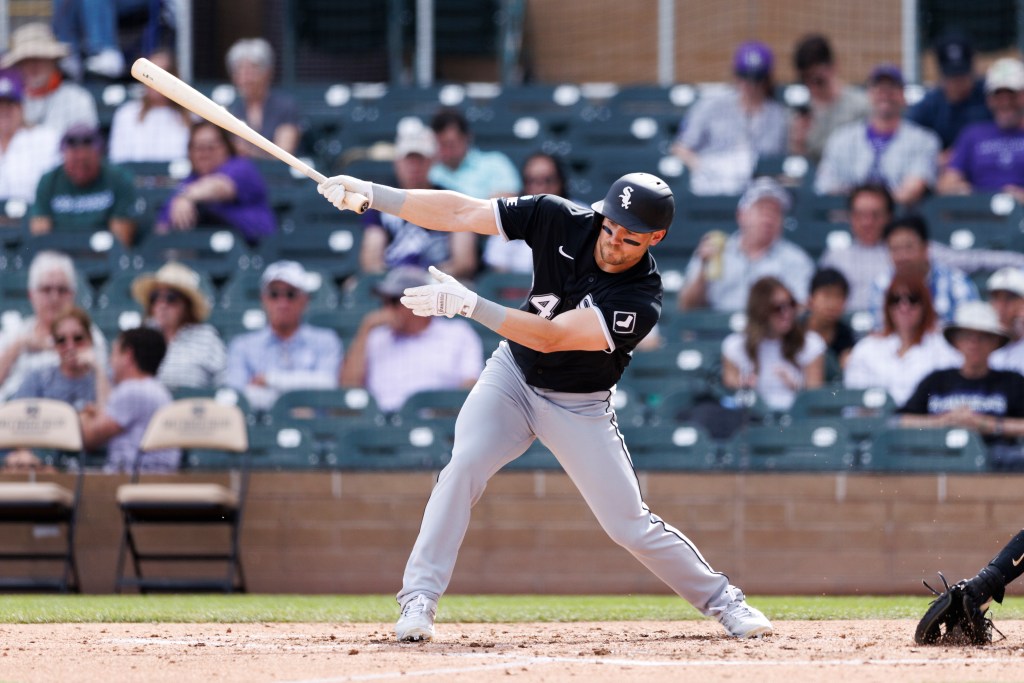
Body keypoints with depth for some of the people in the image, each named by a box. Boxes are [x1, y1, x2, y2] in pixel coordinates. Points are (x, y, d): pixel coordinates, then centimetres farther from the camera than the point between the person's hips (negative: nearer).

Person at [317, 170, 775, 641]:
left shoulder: (641, 301, -29)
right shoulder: (560, 220, -18)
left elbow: (551, 337, -36)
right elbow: (459, 213, -17)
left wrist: (468, 304, -45)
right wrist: (371, 193, -25)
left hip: (579, 408, -2)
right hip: (512, 374, 2)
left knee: (631, 526, -1)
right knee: (464, 466, -22)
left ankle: (721, 600, 21)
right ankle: (419, 600, -18)